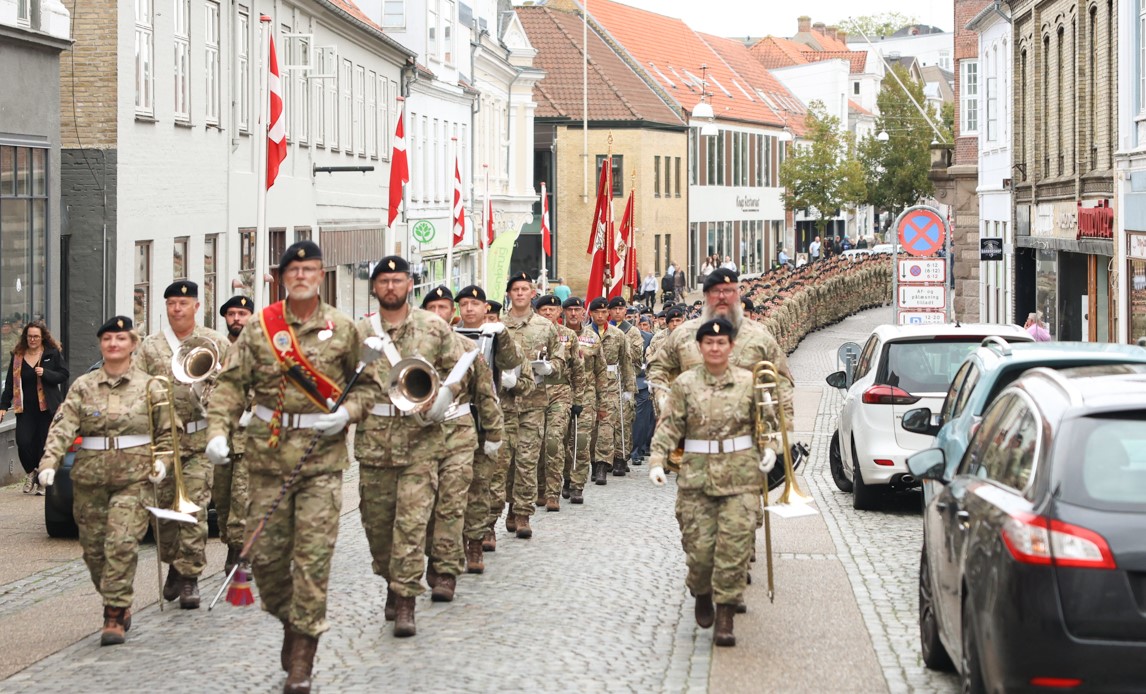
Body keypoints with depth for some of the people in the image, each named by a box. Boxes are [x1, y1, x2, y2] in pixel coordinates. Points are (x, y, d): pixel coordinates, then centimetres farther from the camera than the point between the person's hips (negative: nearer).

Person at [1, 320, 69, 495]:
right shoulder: (17, 356, 8)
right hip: (26, 408, 2)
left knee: (44, 445, -1)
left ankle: (42, 482, 12)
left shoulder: (53, 354, 1)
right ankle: (31, 472, 16)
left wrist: (45, 373, -16)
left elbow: (63, 375, 0)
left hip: (47, 408, -2)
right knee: (23, 442, -11)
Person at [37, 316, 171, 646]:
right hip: (90, 477, 3)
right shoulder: (83, 386, 7)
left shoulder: (149, 385, 5)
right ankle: (117, 605, 25)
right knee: (93, 547, 6)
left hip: (135, 476, -3)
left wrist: (161, 460, -5)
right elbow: (63, 426, -4)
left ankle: (115, 616, -11)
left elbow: (166, 431, 12)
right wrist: (49, 462, -19)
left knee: (122, 542, -15)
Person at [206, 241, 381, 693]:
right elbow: (231, 383, 1)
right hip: (269, 454, 2)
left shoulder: (342, 329, 2)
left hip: (323, 455, -2)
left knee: (313, 555, -6)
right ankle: (289, 619, 30)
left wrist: (348, 412, -9)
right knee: (265, 552, 4)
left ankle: (302, 657, 0)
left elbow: (369, 383, 10)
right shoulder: (260, 328, 3)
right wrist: (218, 431, -12)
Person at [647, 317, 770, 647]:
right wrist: (657, 461, -10)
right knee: (699, 544, 0)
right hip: (697, 474, 0)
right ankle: (702, 594, 31)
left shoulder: (748, 382, 6)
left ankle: (725, 616, -1)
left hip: (741, 475, 0)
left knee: (735, 544, -7)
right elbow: (669, 425, 1)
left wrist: (769, 450, -5)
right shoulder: (685, 383, 4)